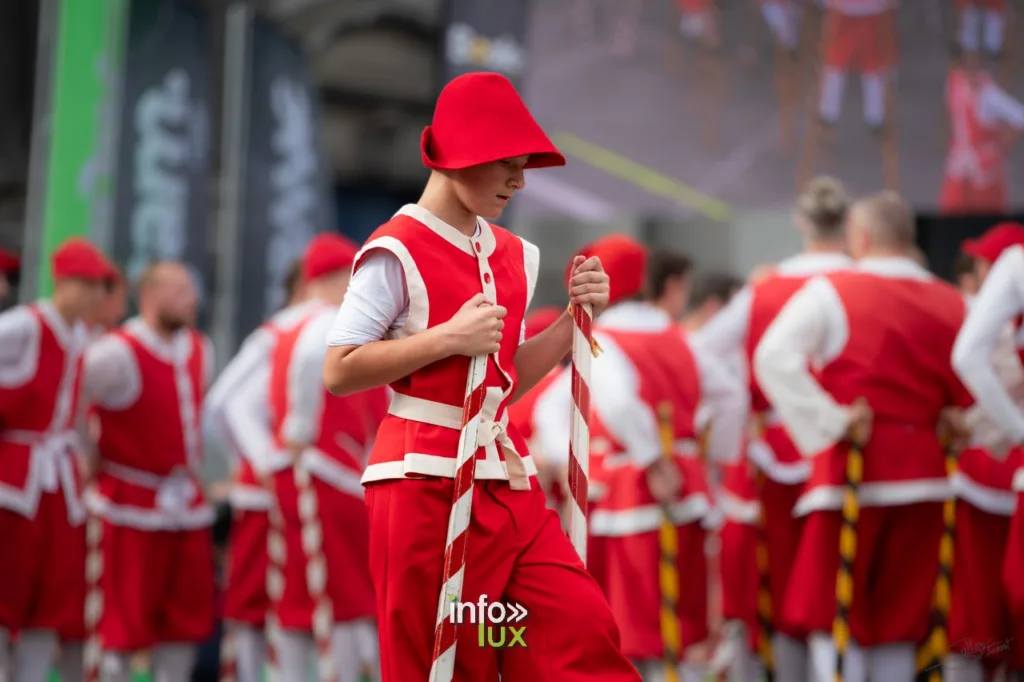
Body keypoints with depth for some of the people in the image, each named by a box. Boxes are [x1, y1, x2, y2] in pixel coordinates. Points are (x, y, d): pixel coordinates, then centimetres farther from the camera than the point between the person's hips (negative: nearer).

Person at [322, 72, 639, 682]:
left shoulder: (514, 255, 13)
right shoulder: (397, 253, -9)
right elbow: (339, 373, -12)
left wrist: (574, 317, 5)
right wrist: (449, 338, -18)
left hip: (508, 475, 6)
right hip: (426, 478, -6)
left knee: (585, 631, -5)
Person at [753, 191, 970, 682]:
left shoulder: (831, 291, -4)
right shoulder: (954, 305, 8)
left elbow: (774, 358, -18)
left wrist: (832, 423, -14)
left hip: (851, 471, -4)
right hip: (923, 471, 4)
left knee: (834, 619, 3)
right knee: (899, 623, 12)